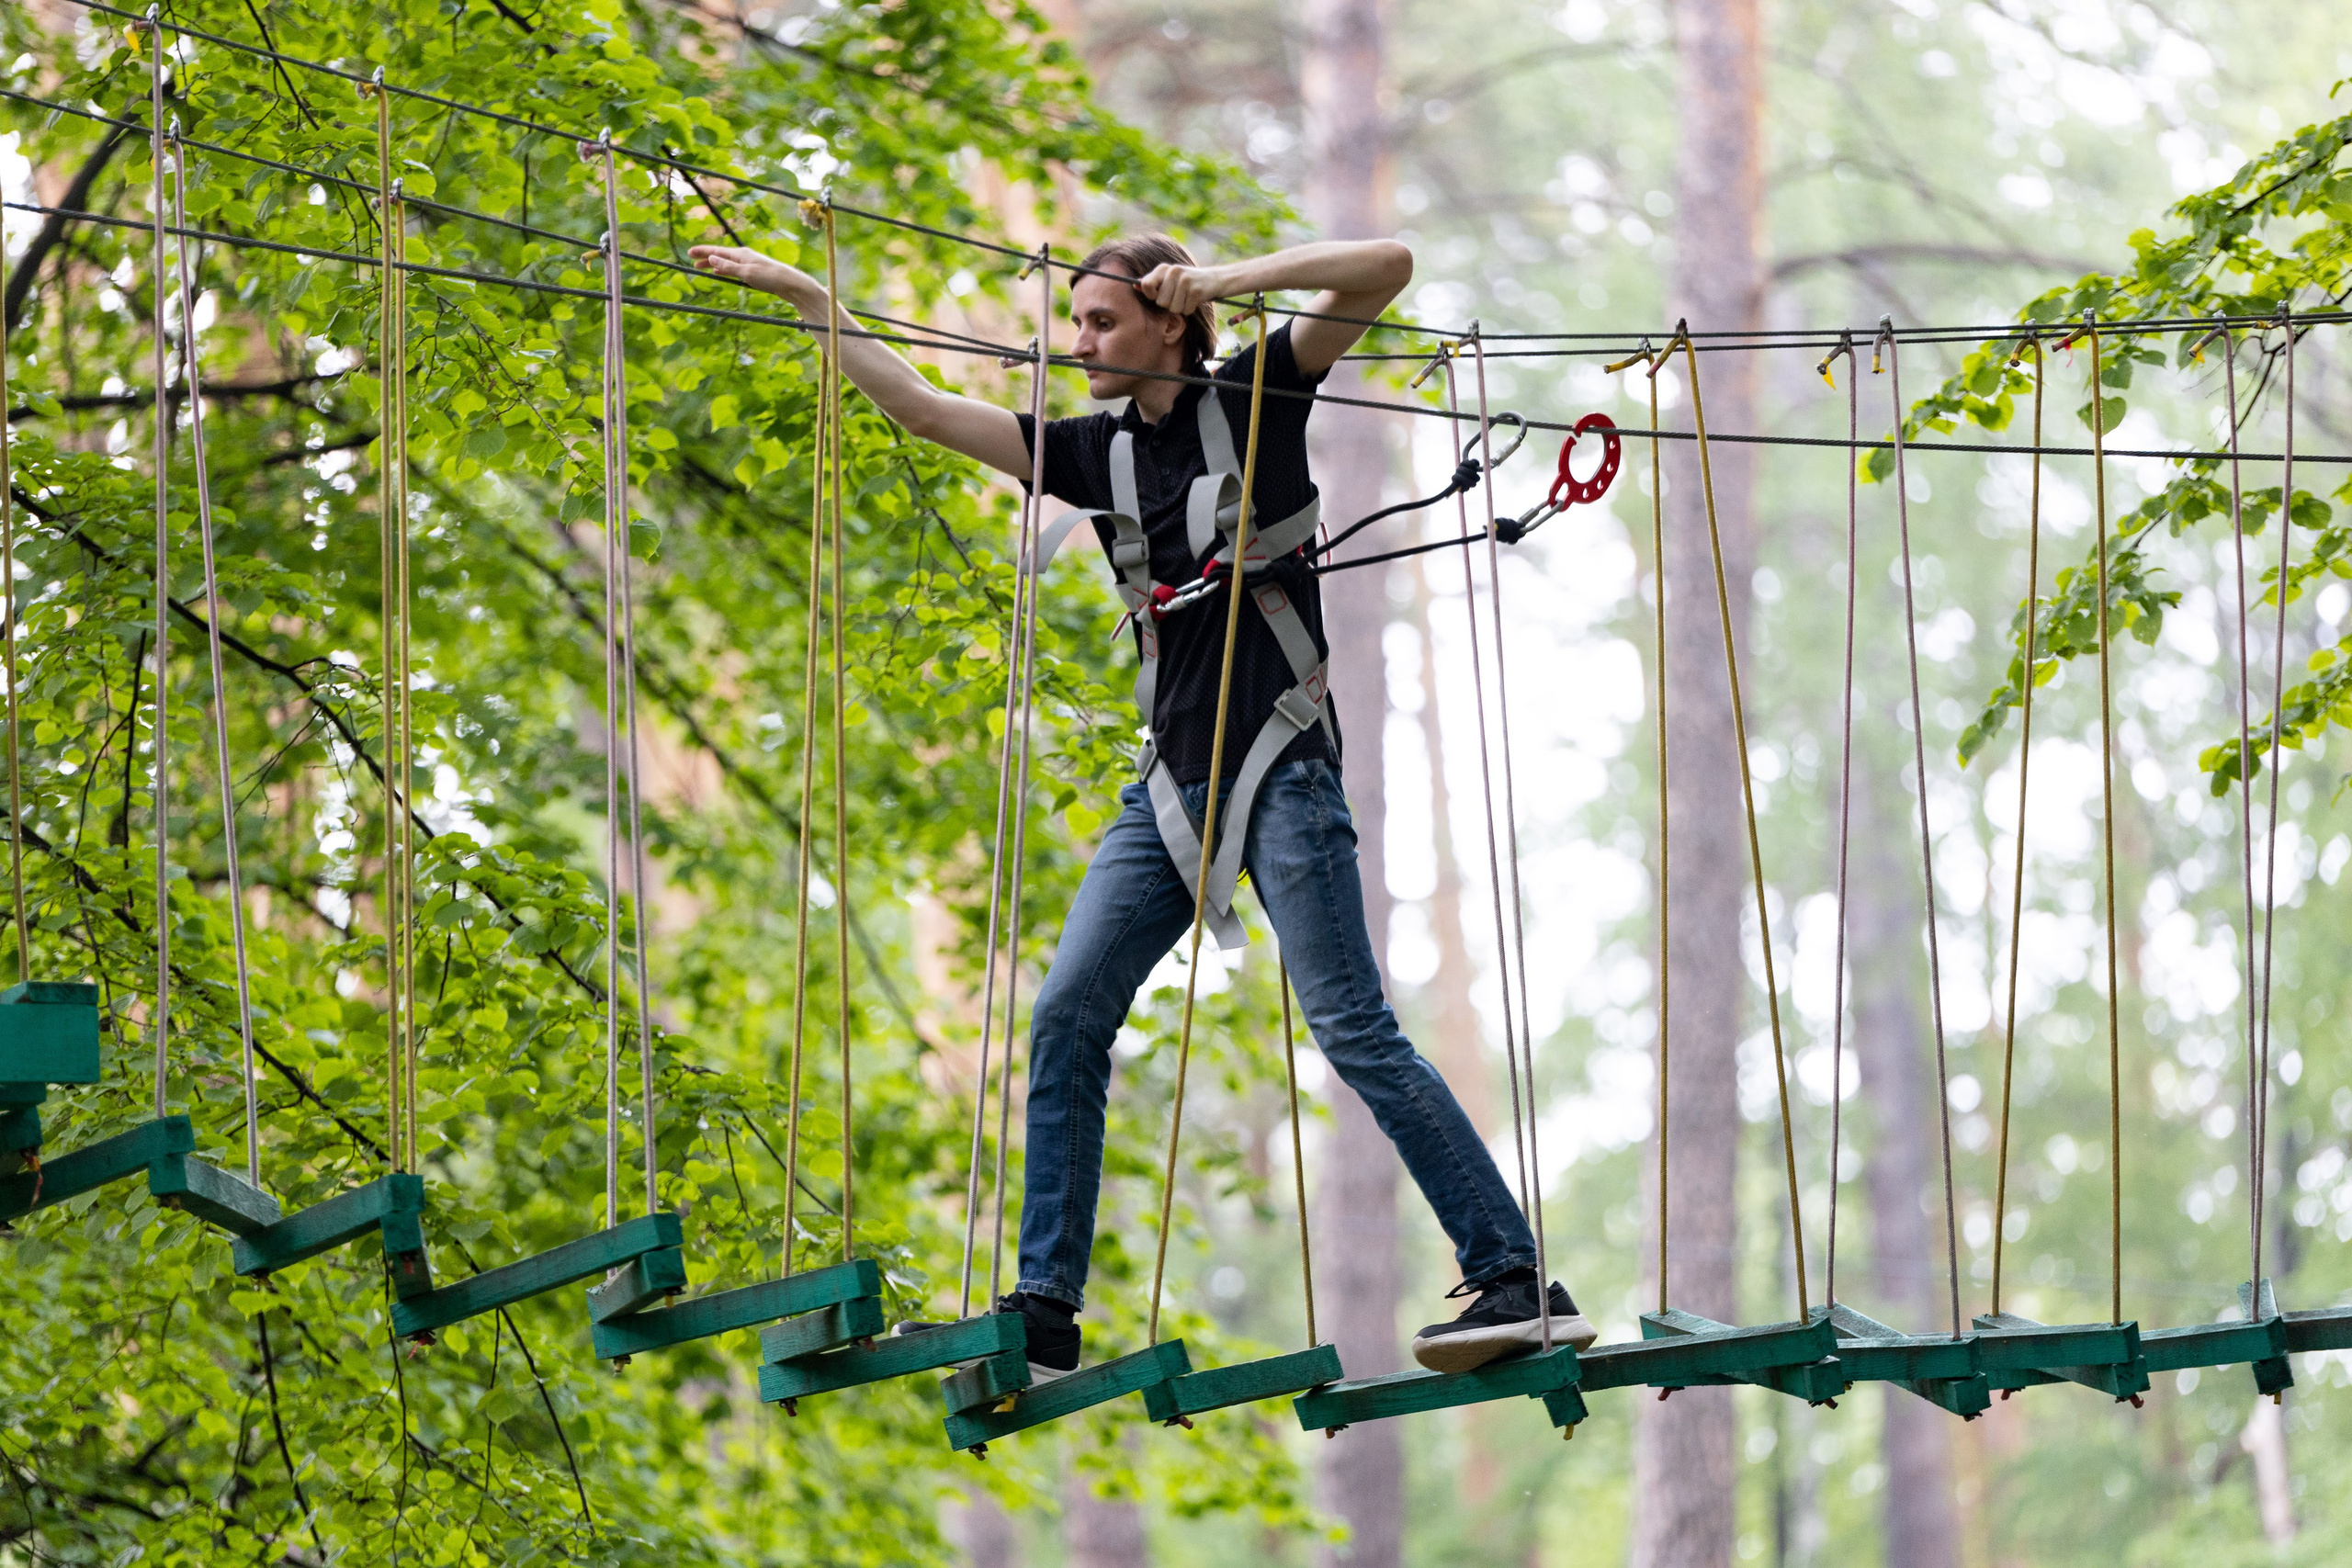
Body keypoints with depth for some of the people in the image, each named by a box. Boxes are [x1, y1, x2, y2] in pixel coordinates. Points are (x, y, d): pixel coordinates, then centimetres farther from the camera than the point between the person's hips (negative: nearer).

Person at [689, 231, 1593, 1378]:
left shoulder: (1254, 400, -1)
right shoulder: (1095, 452, 12)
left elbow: (1388, 267, -10)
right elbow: (922, 408, 13)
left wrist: (1226, 280, -17)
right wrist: (801, 294, 9)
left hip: (1281, 769, -6)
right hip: (1170, 780, 6)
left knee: (1354, 1029, -12)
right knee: (1066, 1017, -3)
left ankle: (1516, 1282, -10)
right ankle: (1046, 1312, 0)